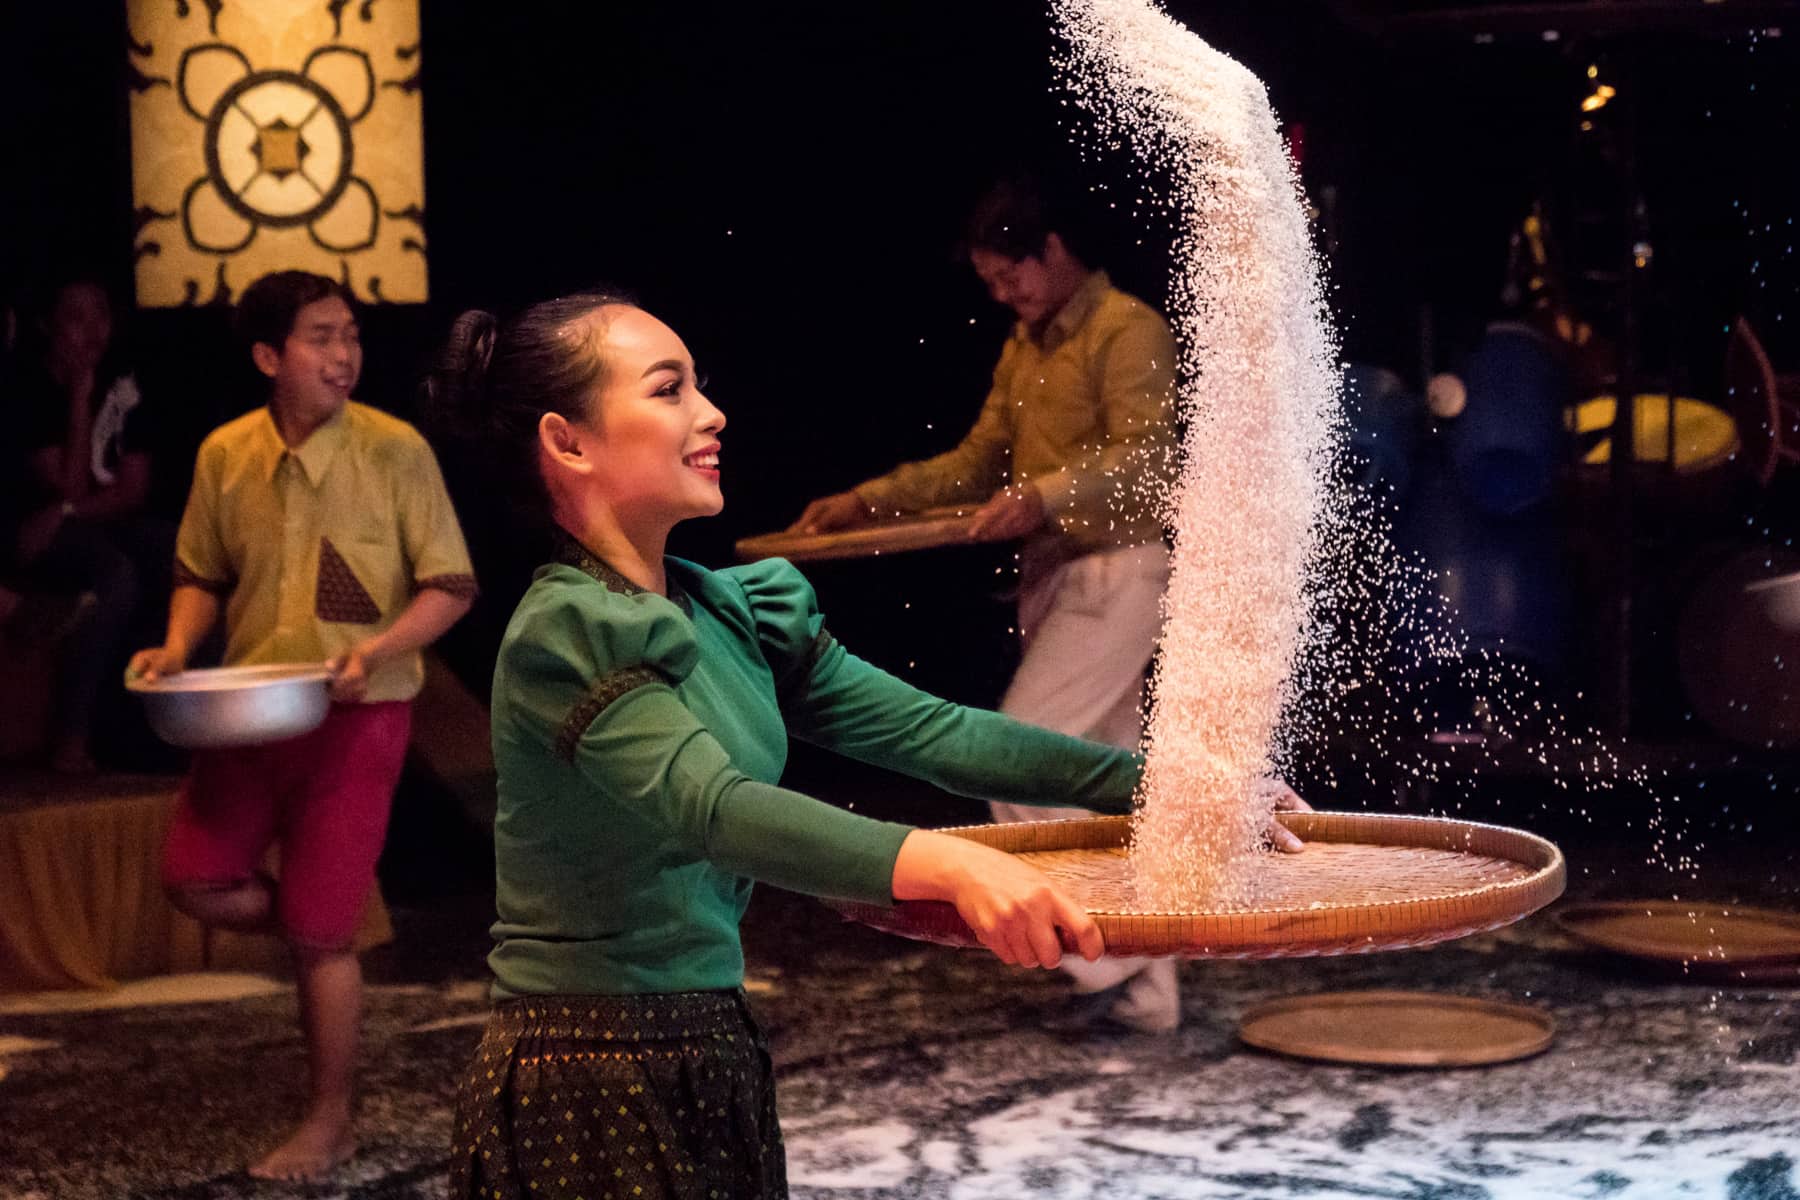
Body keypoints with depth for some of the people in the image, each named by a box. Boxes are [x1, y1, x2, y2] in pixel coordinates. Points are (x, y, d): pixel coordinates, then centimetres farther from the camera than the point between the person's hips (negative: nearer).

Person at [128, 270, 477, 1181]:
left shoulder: (394, 450, -12)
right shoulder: (224, 454, 1)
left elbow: (451, 586, -8)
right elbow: (203, 574, 14)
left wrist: (378, 648, -24)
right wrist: (178, 647, -5)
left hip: (357, 714, -5)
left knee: (317, 931, -1)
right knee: (195, 880, 1)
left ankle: (329, 1122, 18)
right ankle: (323, 942, 30)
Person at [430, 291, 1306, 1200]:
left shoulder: (733, 612, 6)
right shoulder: (566, 636, -17)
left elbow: (927, 730, 7)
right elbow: (714, 808, -32)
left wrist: (1158, 780, 1)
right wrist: (948, 862, -45)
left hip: (713, 1052, 7)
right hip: (587, 1087, -7)